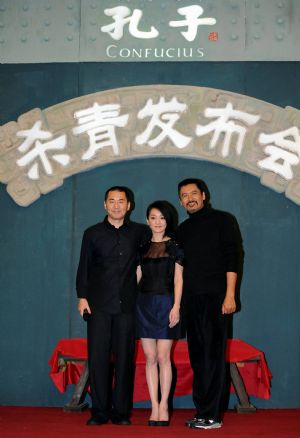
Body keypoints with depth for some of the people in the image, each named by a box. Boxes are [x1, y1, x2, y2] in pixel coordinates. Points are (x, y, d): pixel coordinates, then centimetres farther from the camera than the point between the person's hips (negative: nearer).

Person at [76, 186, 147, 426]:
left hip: (127, 305, 1)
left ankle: (121, 411, 10)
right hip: (99, 305, 0)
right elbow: (84, 267, 8)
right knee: (98, 357, -2)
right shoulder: (93, 233, 9)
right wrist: (82, 296, -3)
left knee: (124, 358, 1)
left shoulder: (139, 232, 9)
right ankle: (99, 411, 6)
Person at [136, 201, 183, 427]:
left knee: (163, 357, -6)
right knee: (150, 357, 2)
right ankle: (154, 407, 7)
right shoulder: (143, 248, 12)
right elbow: (136, 277, 13)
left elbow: (178, 279, 0)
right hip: (144, 304, 3)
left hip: (166, 303, -3)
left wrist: (176, 306, -10)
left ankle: (163, 406, 2)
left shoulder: (175, 247, 4)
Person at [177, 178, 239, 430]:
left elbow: (232, 258, -5)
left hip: (215, 297, -6)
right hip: (192, 300, 6)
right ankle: (203, 411, 14)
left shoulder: (222, 220, 2)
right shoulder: (183, 229, 18)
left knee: (213, 356, -6)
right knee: (197, 357, 7)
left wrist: (230, 295, -13)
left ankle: (212, 415, -4)